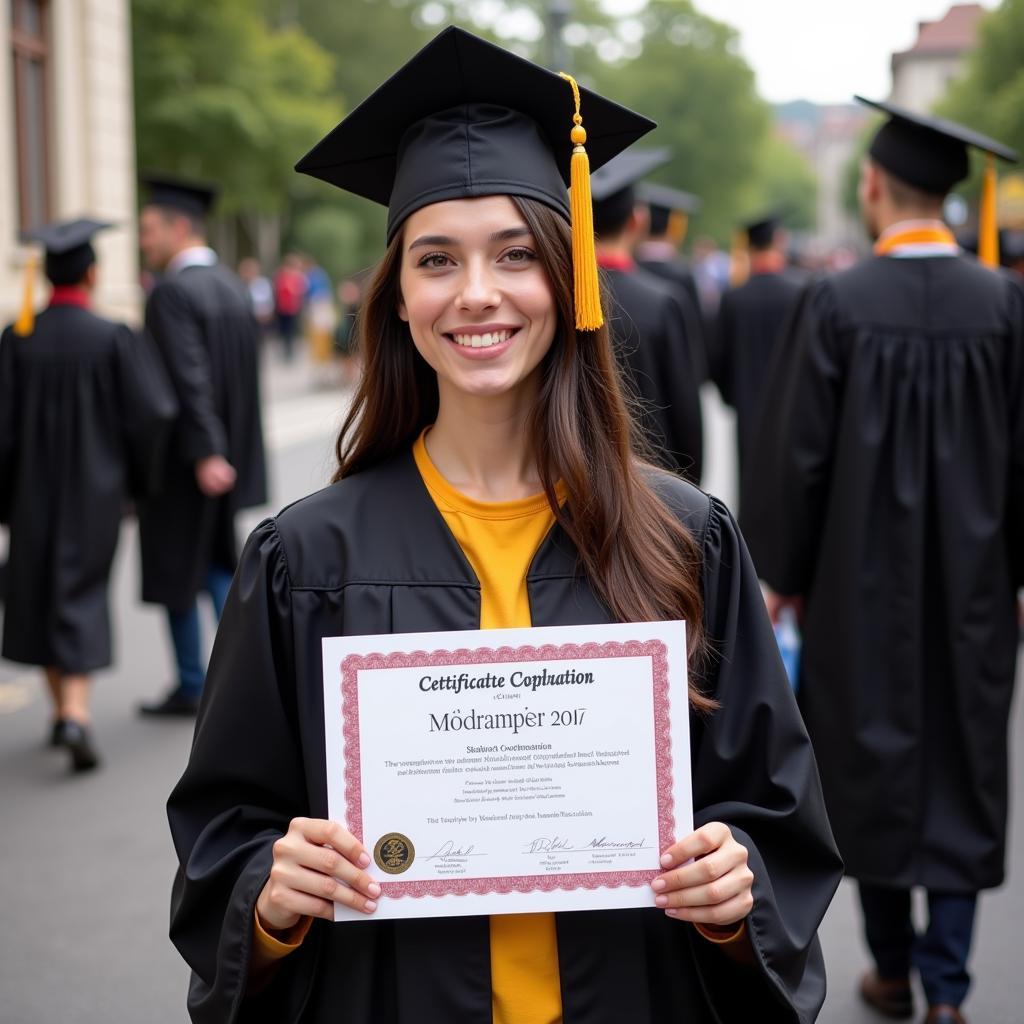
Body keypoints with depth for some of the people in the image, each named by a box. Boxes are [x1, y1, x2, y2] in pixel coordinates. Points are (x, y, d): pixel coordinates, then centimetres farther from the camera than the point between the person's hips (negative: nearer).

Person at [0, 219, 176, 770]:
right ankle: (76, 714, -14)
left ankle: (60, 709, 27)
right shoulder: (115, 339, -11)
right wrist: (136, 479, 4)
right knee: (82, 596, 3)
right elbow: (149, 414, -13)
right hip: (94, 489, -2)